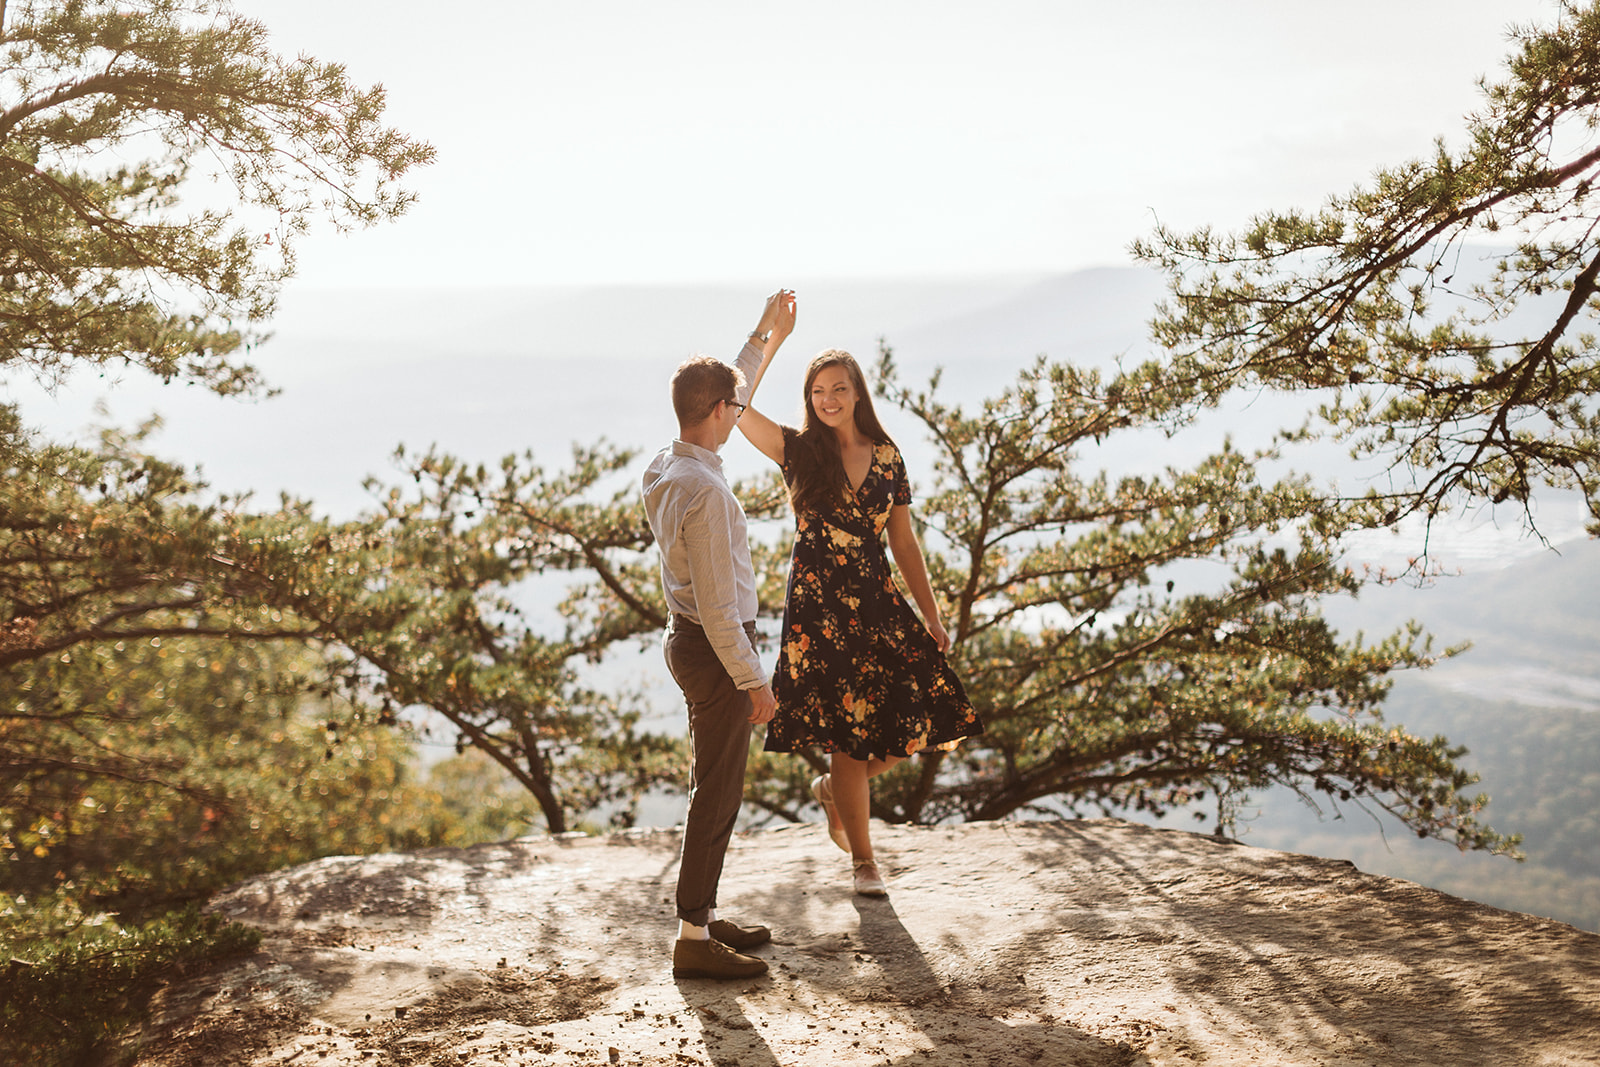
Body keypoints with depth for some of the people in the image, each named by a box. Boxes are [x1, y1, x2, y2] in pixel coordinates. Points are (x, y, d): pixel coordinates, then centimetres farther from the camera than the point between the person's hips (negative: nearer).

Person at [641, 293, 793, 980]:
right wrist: (752, 680, -18)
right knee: (716, 794, -3)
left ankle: (703, 916, 28)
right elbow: (715, 602, -25)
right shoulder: (704, 491, -25)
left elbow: (727, 399, 24)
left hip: (690, 640, 10)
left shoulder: (667, 466, 4)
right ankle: (694, 940, 3)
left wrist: (762, 335, 33)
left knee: (715, 788, 18)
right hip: (715, 650, -10)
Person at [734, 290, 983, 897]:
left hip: (879, 607, 3)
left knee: (920, 718, -2)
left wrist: (931, 617, 8)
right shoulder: (798, 451, -1)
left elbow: (904, 543, 11)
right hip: (817, 610, -3)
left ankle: (834, 789, 27)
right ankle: (863, 860, 20)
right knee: (848, 735, 0)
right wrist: (771, 338, -17)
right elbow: (737, 407, -18)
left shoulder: (886, 457, 7)